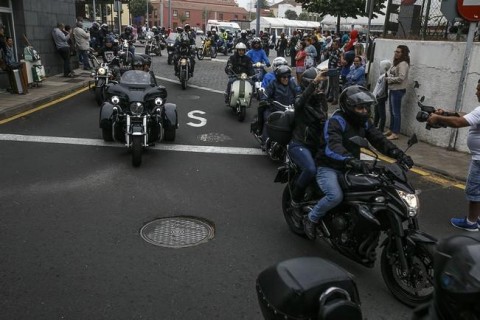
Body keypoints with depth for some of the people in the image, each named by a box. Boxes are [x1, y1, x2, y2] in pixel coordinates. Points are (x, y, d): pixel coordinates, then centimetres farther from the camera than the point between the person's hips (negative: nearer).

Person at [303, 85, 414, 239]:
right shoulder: (336, 121, -19)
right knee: (336, 196, -31)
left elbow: (378, 139, -3)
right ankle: (311, 219, -5)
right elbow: (333, 147, -36)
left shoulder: (364, 122, 6)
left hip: (349, 168, 8)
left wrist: (398, 154, -20)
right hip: (328, 168, -7)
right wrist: (352, 160, -53)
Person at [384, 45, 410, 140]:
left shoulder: (403, 64, -14)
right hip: (392, 89, 10)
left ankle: (395, 133, -1)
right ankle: (391, 130, 26)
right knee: (392, 111, 16)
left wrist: (389, 79, -11)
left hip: (398, 90, -10)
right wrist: (387, 75, -1)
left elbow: (401, 78, -22)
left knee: (396, 112, -5)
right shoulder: (396, 62, 15)